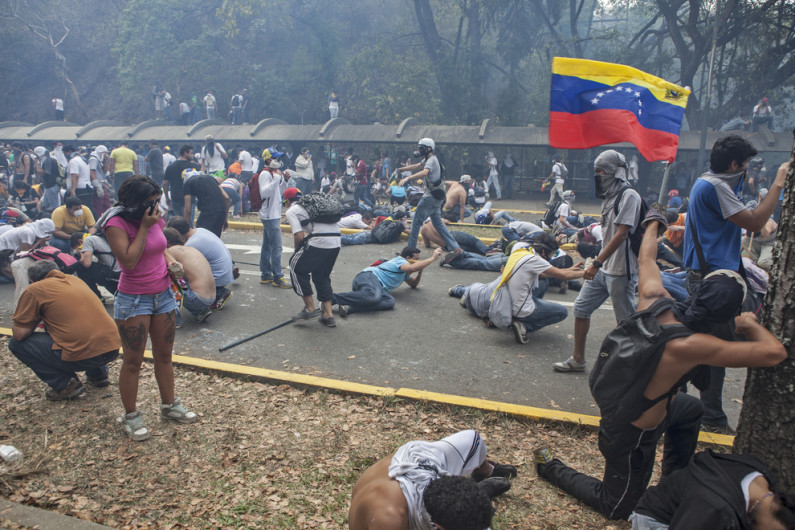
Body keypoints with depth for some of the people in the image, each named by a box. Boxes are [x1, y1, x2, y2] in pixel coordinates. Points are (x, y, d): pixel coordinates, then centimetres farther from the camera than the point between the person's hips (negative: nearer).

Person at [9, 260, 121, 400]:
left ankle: (66, 384, 4)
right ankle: (98, 374, 25)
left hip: (83, 356, -7)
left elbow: (19, 334, 3)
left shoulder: (34, 290, 3)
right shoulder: (75, 280, 22)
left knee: (16, 344, 10)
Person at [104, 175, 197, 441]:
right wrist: (144, 227, -22)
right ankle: (130, 415, 19)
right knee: (133, 361, 4)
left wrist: (170, 260, -1)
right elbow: (129, 260, -26)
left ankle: (169, 404, 30)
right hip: (134, 300, -6)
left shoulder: (155, 218, 3)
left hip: (164, 295, 6)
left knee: (164, 356, 16)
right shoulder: (116, 224, -15)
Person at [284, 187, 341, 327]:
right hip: (336, 242, 7)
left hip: (318, 242, -7)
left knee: (297, 268, 14)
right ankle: (328, 315, 18)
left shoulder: (291, 211, 9)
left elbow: (299, 236, -3)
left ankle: (310, 308, 14)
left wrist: (297, 252, 15)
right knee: (322, 276, 22)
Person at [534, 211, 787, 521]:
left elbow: (646, 259, 4)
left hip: (620, 402, 8)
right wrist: (749, 324, -11)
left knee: (690, 409, 34)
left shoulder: (655, 301, -16)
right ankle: (551, 467, 22)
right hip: (632, 433, -8)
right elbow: (774, 353, -33)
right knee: (616, 509, 16)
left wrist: (653, 223, 22)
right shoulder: (690, 345, -36)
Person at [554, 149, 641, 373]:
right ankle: (578, 359, 20)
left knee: (626, 321, 2)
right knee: (581, 308, 9)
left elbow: (621, 234, -22)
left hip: (620, 271, -9)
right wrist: (598, 264, 16)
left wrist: (597, 263, -25)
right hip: (603, 268, 9)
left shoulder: (628, 196, -14)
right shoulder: (610, 196, 14)